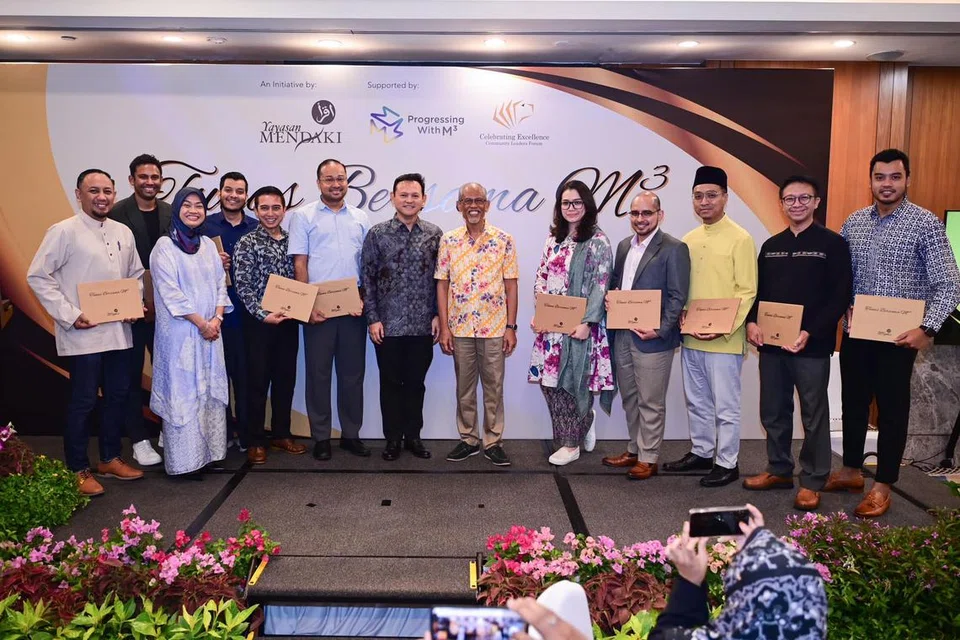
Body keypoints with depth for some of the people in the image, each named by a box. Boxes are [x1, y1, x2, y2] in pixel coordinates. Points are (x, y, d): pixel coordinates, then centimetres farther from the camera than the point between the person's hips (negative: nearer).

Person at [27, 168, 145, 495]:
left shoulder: (123, 233, 8)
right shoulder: (64, 232, -8)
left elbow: (136, 275, 18)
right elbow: (37, 277, -9)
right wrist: (69, 316, -15)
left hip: (118, 331, 6)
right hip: (83, 334, -6)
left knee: (118, 396, 13)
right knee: (83, 402, 2)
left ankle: (110, 459, 30)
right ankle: (78, 470, 17)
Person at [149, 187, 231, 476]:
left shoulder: (208, 245, 12)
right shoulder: (165, 246, -5)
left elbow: (220, 284, 10)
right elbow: (170, 292, -12)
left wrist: (217, 318, -5)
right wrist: (201, 323, -13)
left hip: (211, 331, 6)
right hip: (180, 332, -6)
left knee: (211, 391, 8)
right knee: (183, 393, -1)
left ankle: (211, 452, 17)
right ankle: (184, 460, 7)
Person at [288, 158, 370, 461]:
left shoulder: (360, 218, 11)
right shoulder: (304, 216, 2)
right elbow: (299, 264, -3)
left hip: (353, 309, 3)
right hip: (318, 309, -3)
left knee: (353, 373, 9)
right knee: (319, 373, 5)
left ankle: (351, 434, 21)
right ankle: (320, 437, 16)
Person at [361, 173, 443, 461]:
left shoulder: (435, 234, 3)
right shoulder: (377, 234, -1)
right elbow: (367, 279, -1)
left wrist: (438, 315, 1)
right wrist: (373, 318, -6)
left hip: (423, 325, 1)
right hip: (388, 325, -1)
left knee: (416, 383, 11)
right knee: (390, 383, 8)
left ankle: (413, 436, 24)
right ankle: (393, 438, 21)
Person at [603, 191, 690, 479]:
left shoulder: (674, 249, -9)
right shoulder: (624, 245, 13)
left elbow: (678, 297, -11)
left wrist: (659, 330, -18)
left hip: (652, 338, -7)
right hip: (622, 335, 7)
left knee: (650, 402, 3)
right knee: (630, 398, 17)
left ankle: (648, 459, 15)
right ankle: (634, 450, 30)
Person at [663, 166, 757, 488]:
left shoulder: (740, 239, -9)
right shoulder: (689, 239, 11)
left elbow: (747, 292, -12)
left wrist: (724, 328, -19)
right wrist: (681, 317, -1)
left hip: (723, 340, -7)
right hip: (691, 338, 7)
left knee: (725, 405, 3)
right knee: (696, 401, 17)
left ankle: (727, 463, 16)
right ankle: (701, 452, 32)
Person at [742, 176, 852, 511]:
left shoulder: (833, 244, -2)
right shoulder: (771, 245, 13)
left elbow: (840, 297, -9)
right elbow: (757, 291, 14)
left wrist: (810, 332, -19)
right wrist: (751, 322, -5)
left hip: (812, 345, -5)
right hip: (770, 343, 5)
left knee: (813, 415, 5)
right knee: (773, 411, 12)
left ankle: (812, 481, 16)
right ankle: (779, 470, 27)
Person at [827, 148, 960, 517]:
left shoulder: (925, 223, -7)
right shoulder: (853, 223, 6)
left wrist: (927, 328, -21)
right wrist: (844, 309, -5)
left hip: (898, 336, -4)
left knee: (892, 410, 5)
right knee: (853, 402, 14)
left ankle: (882, 486, 17)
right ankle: (850, 471, 30)